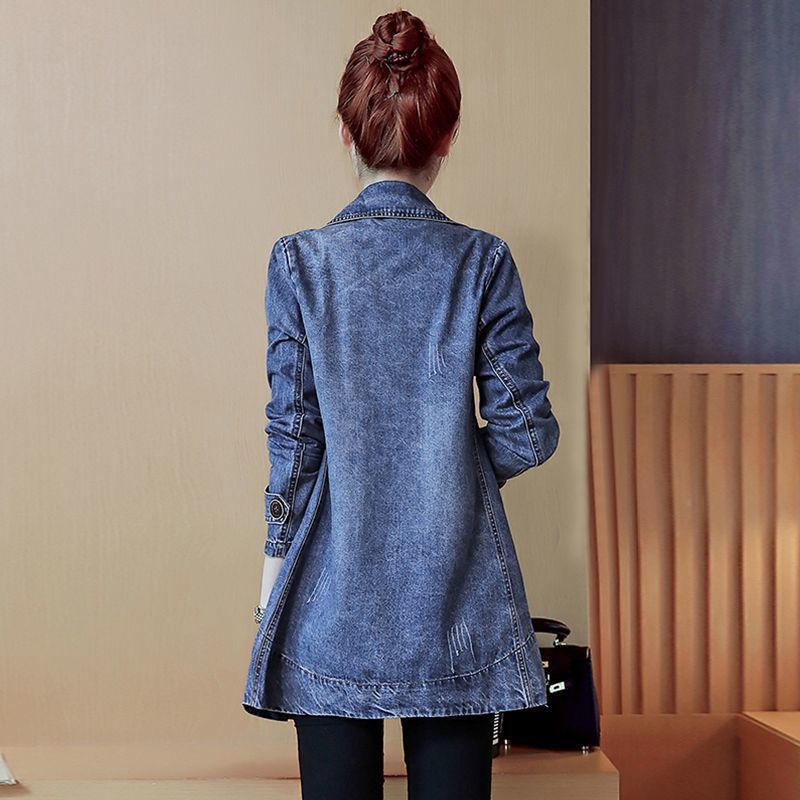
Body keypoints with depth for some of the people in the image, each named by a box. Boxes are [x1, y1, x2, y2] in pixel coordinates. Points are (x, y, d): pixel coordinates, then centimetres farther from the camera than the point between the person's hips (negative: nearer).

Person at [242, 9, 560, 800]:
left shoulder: (300, 262, -6)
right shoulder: (483, 260, -4)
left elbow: (292, 435, -5)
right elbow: (525, 431, -4)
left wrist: (276, 566, 5)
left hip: (333, 597, 0)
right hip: (456, 588, 1)